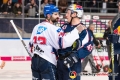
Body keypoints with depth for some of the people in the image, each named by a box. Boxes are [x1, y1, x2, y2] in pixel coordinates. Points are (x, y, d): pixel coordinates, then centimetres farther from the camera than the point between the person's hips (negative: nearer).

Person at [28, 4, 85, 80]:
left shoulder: (37, 27, 13)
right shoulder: (53, 29, -13)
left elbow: (31, 45, 18)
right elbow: (63, 42, -24)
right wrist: (76, 31, -19)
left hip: (35, 61, 8)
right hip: (47, 62, -8)